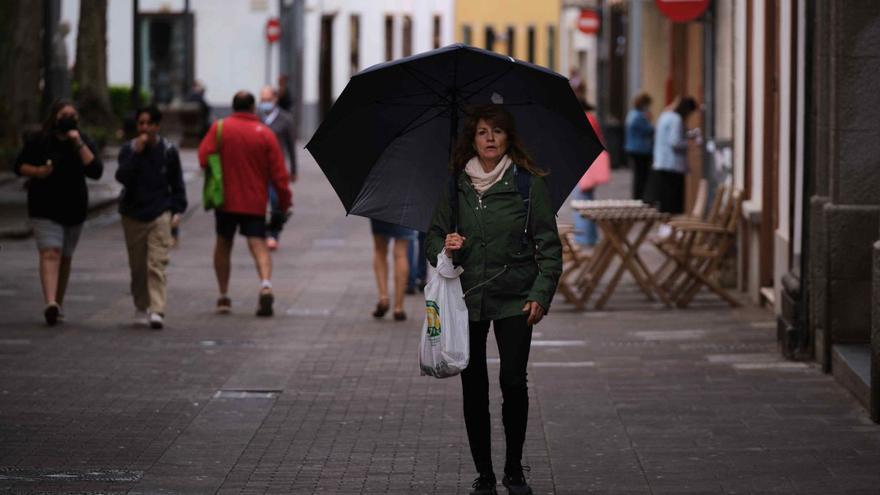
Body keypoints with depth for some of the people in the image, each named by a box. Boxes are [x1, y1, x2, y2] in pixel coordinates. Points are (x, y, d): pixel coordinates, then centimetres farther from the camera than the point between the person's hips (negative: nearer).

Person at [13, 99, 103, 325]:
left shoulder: (84, 142, 3)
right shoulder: (38, 141, -1)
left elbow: (96, 171, -10)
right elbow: (20, 166, 5)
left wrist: (79, 144, -18)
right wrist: (37, 171, -16)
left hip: (74, 210, 3)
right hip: (45, 210, -3)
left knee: (65, 258, 11)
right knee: (50, 254, -18)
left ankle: (58, 304, 23)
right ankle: (50, 304, -32)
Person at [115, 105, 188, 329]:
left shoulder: (168, 150, 2)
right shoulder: (129, 149, 1)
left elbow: (177, 183, 9)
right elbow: (122, 176, -14)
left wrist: (177, 210, 2)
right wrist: (136, 153, -21)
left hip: (160, 214, -2)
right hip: (133, 214, 2)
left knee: (156, 264, -13)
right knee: (137, 266, 9)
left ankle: (157, 311, -20)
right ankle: (141, 307, 24)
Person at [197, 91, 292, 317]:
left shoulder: (219, 128, -3)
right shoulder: (265, 133, -2)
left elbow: (203, 158, -9)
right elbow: (278, 172, -3)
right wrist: (284, 200, 6)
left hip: (225, 198, 1)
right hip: (255, 201, -1)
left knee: (223, 243, 16)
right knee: (258, 243, -3)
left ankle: (223, 295, 18)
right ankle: (266, 283, -30)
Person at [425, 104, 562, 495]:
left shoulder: (529, 184, -1)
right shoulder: (456, 186, 6)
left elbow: (548, 245, 0)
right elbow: (434, 236, 14)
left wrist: (541, 294, -9)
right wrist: (445, 249, -9)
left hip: (514, 299, -2)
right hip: (466, 298, 2)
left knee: (513, 382, -10)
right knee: (473, 387, 2)